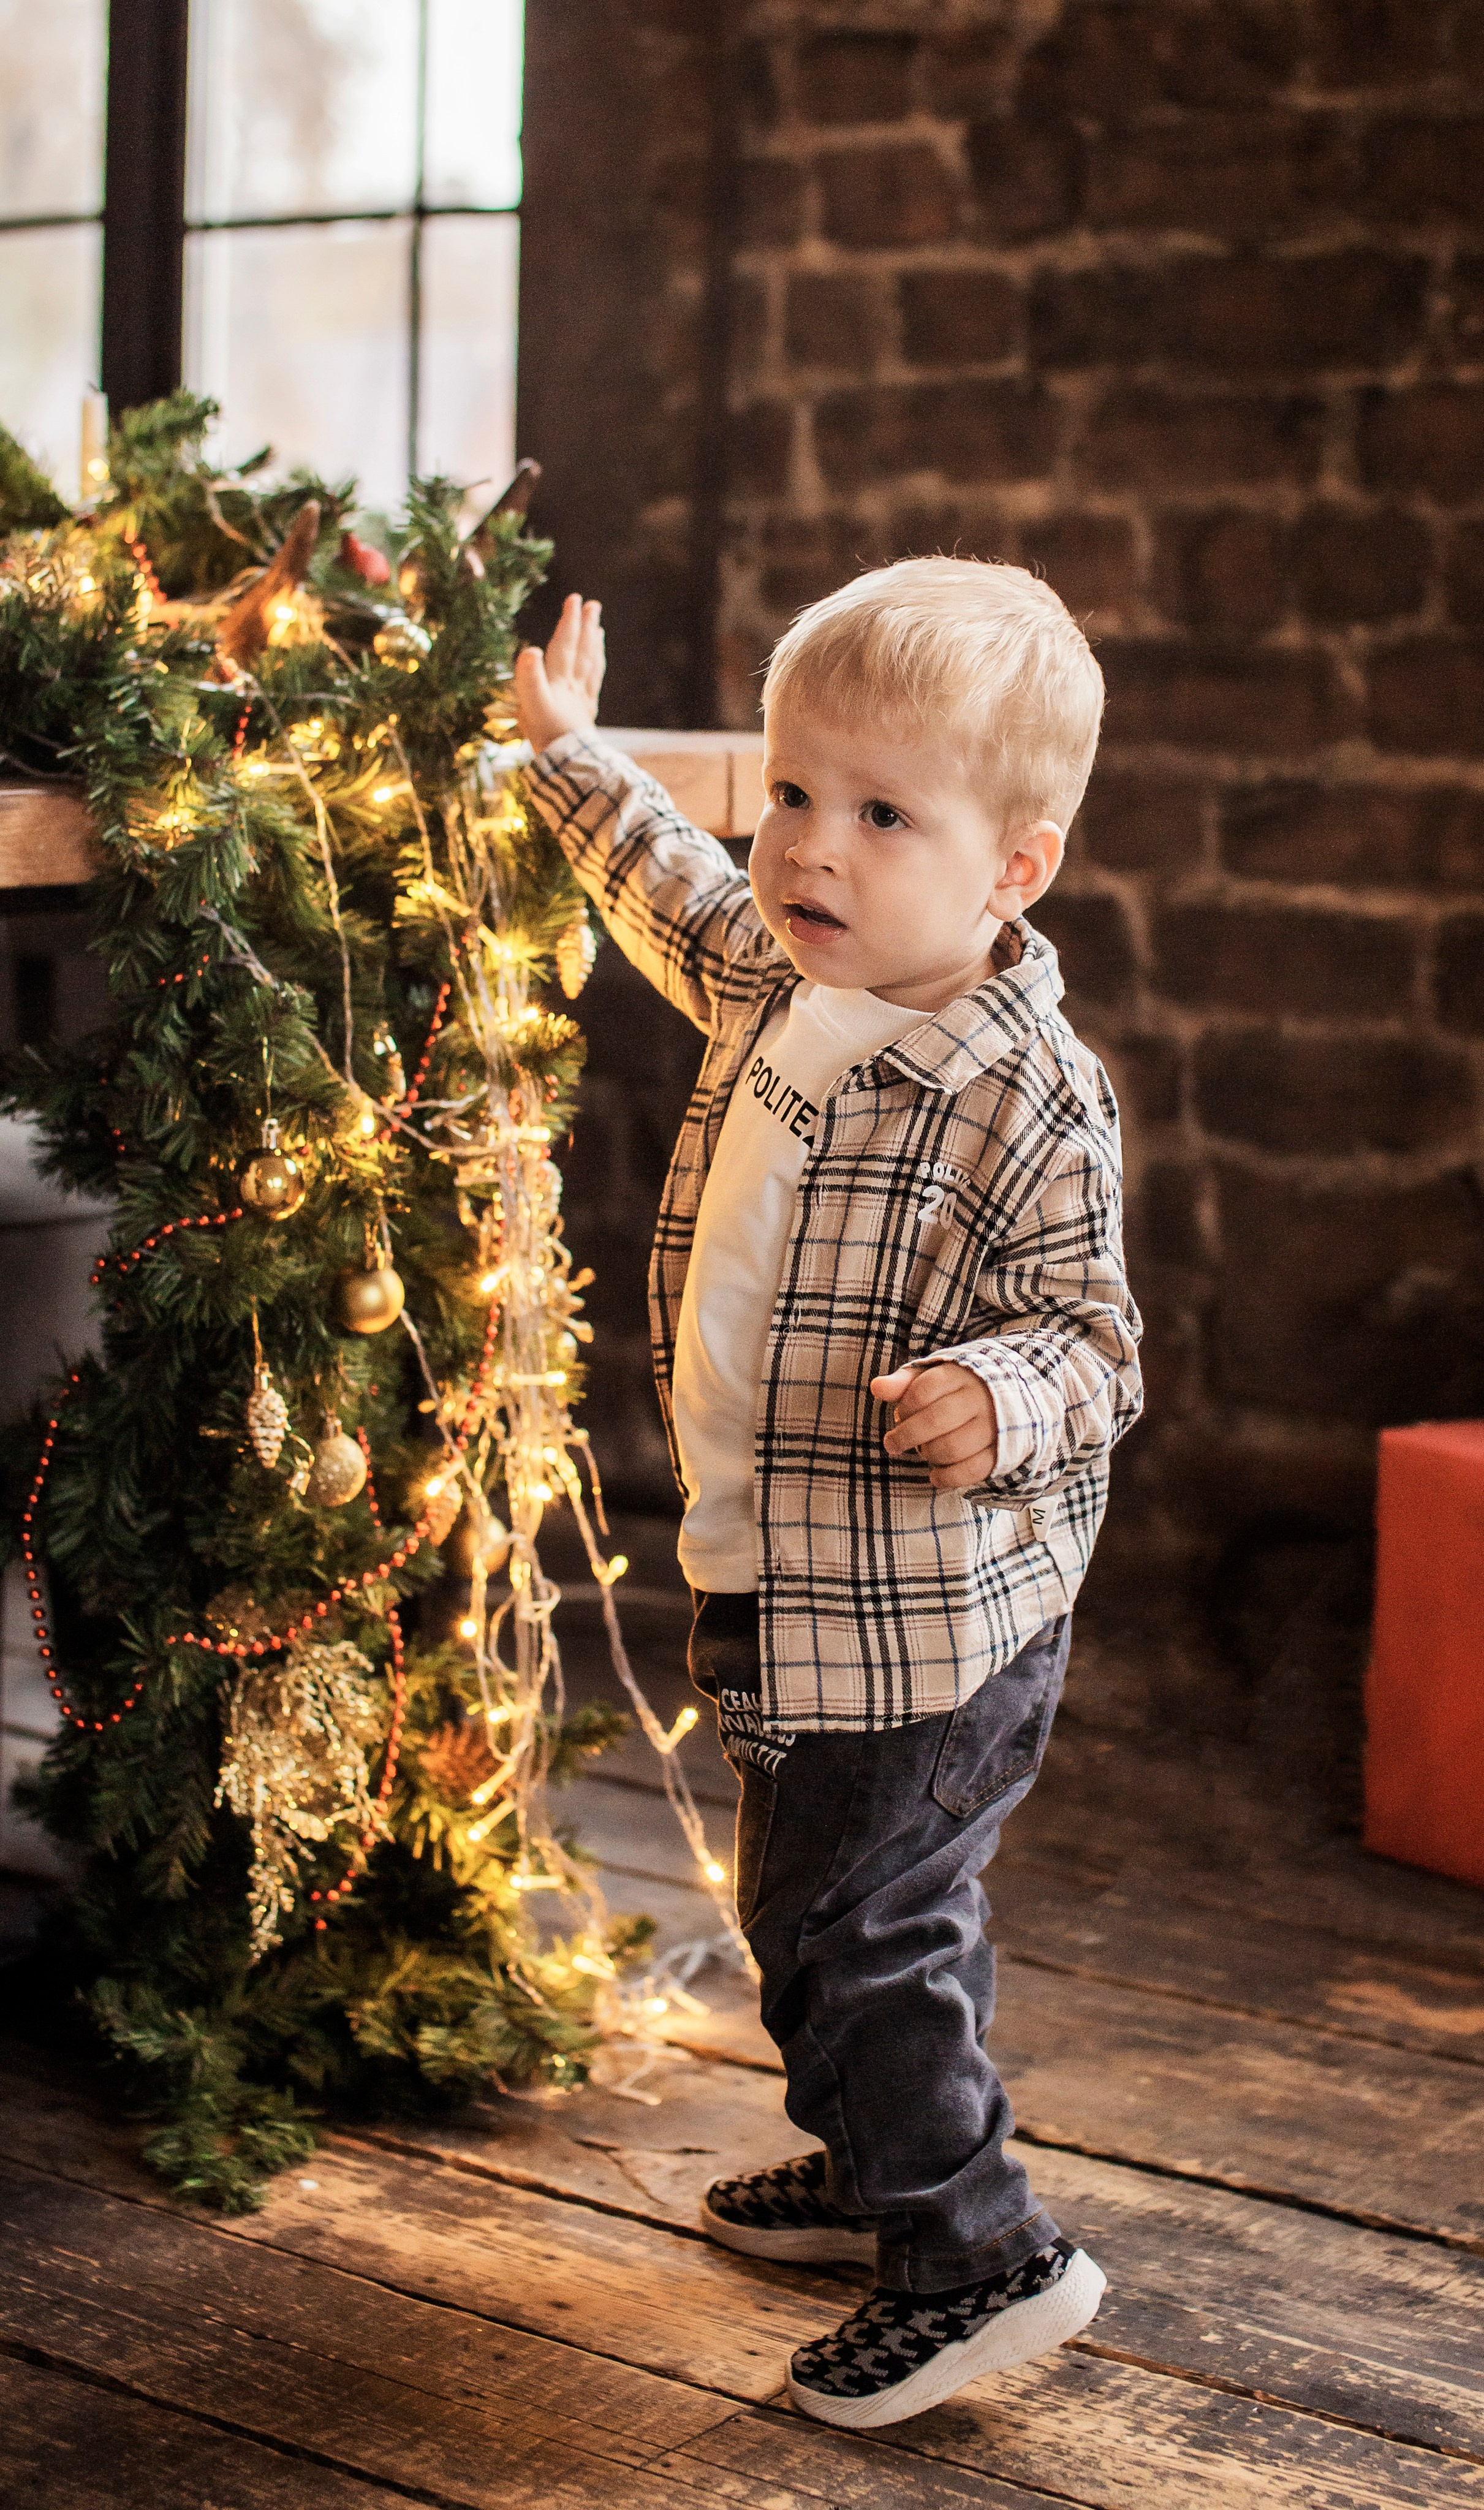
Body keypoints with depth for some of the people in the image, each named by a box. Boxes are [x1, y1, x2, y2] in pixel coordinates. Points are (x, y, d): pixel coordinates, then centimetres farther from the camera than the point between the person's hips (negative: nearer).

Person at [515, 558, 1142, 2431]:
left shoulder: (1028, 1102, -23)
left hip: (914, 1617, -9)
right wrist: (571, 758, 34)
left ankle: (980, 2257, 9)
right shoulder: (782, 977, 1)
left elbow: (1089, 1336, -19)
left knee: (843, 1928, -3)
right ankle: (893, 2163, 42)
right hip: (795, 1584, 9)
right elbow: (681, 902, 24)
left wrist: (998, 1399, -41)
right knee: (881, 1911, 24)